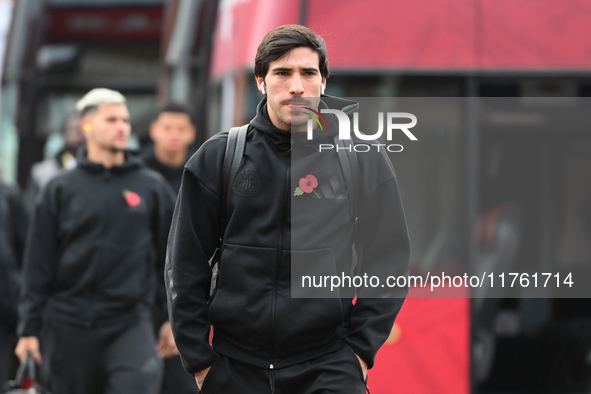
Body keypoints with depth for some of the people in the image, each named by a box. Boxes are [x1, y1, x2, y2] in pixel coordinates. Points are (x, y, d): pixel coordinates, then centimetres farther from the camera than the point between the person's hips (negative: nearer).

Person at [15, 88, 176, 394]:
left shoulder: (152, 188, 7)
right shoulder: (61, 190, 6)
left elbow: (171, 255, 11)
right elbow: (38, 265, 6)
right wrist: (29, 328, 2)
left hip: (131, 321, -1)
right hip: (69, 326, 1)